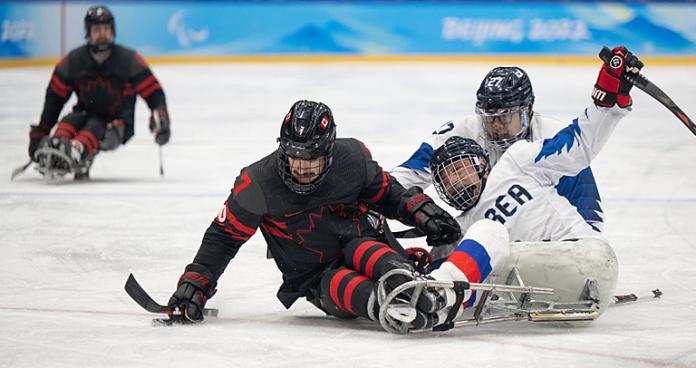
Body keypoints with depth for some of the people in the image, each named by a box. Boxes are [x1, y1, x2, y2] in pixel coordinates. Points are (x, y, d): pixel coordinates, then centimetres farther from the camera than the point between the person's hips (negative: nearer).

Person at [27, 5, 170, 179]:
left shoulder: (129, 60, -11)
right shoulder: (73, 61, -5)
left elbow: (153, 92, -10)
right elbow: (54, 98, 0)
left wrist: (160, 118, -28)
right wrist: (40, 133, -3)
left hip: (117, 125, -3)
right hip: (86, 115, 3)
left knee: (94, 127, -34)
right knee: (69, 122, -29)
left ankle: (76, 153, -62)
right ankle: (52, 153, -55)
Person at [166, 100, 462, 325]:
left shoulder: (353, 159, -10)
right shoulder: (259, 184, -16)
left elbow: (385, 194, 8)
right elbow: (224, 236, -6)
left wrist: (422, 210, -8)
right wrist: (195, 283, -13)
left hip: (360, 244, 1)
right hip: (315, 278, -1)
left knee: (362, 250, -35)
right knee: (340, 285, -35)